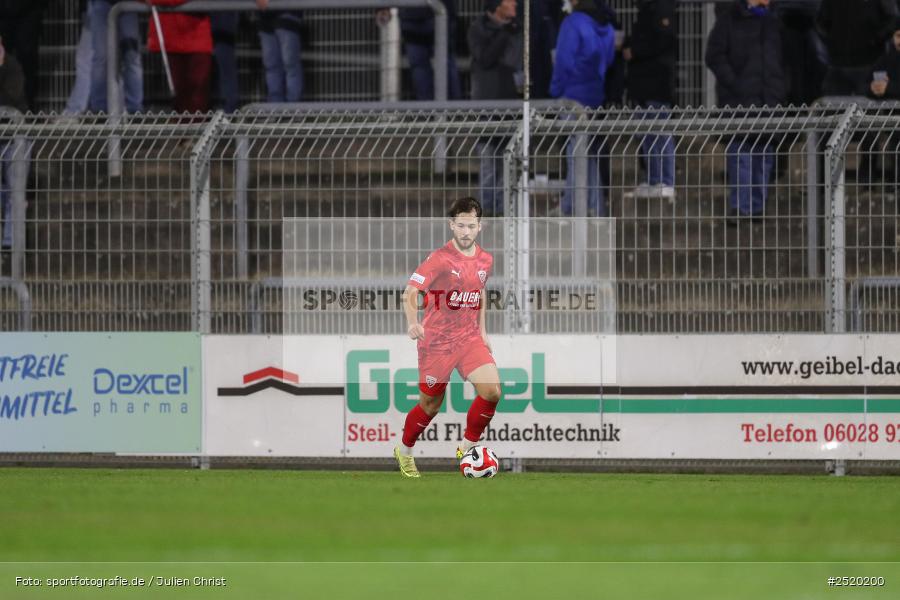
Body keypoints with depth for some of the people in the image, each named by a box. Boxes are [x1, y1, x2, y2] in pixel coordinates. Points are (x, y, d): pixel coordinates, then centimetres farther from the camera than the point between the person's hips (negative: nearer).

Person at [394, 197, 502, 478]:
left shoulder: (485, 259, 3)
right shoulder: (440, 259, -16)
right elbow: (410, 292, -24)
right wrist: (412, 323, -42)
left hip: (470, 338, 4)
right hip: (436, 341, -4)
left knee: (492, 390, -16)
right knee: (431, 404, 6)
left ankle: (467, 447, 3)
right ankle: (404, 452, 33)